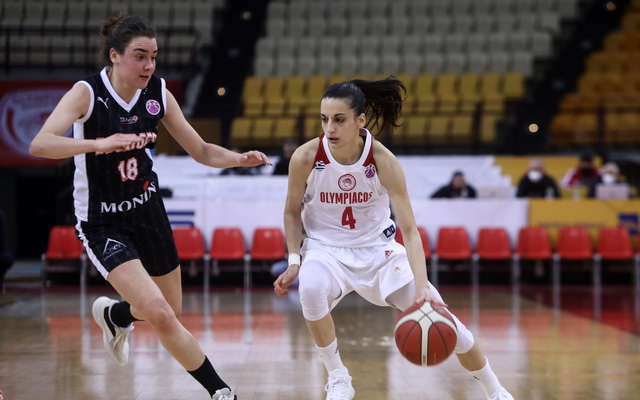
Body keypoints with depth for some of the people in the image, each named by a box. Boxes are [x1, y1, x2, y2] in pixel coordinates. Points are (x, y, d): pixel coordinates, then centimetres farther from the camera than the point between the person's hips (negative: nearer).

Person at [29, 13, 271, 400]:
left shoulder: (158, 93, -5)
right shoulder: (87, 93, -19)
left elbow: (202, 151, 3)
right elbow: (40, 144, -34)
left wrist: (240, 158, -16)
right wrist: (99, 143, -48)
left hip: (148, 211, 6)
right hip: (103, 222, -6)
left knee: (172, 311, 19)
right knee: (159, 315, -19)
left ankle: (113, 314, 52)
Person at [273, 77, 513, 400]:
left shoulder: (383, 161, -22)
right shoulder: (305, 158, -20)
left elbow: (409, 230, -24)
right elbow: (292, 212, -1)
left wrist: (422, 286, -36)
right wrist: (294, 261, -13)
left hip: (378, 249, 0)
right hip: (326, 249, 0)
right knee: (310, 289, -36)